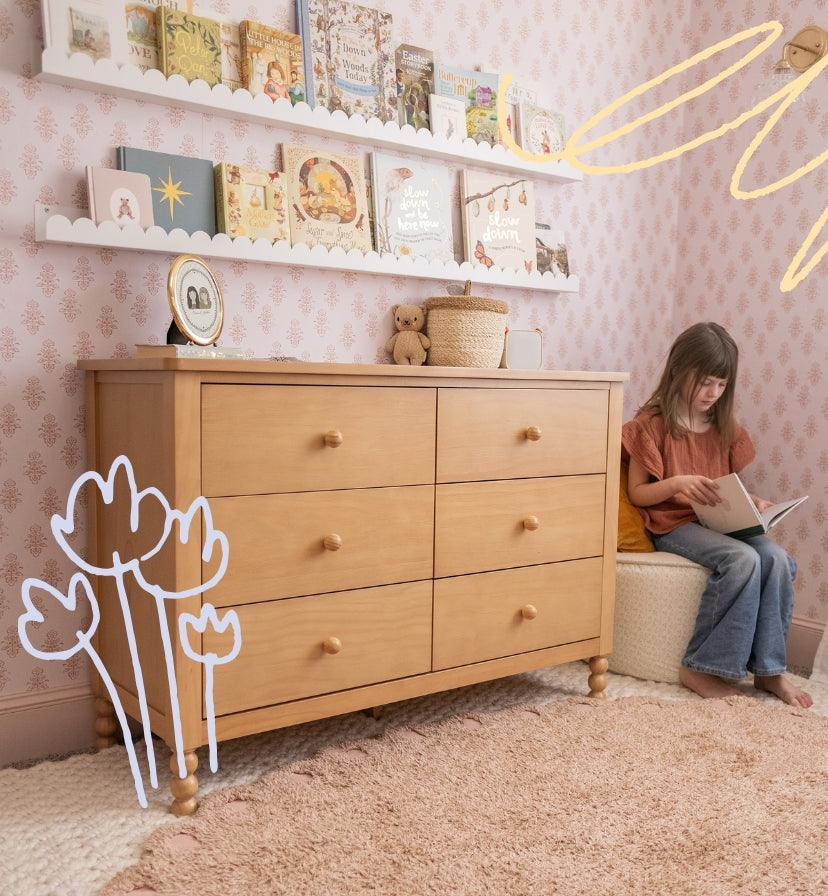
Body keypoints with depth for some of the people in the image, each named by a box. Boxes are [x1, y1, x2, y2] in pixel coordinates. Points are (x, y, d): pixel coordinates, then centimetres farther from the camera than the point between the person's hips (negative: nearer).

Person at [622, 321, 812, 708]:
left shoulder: (726, 427, 13)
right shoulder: (652, 424, -3)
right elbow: (637, 493, -5)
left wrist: (753, 502, -4)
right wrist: (677, 483, -23)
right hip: (673, 524, -5)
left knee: (777, 558, -23)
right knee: (742, 560, -31)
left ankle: (768, 668, -10)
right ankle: (701, 668, -20)